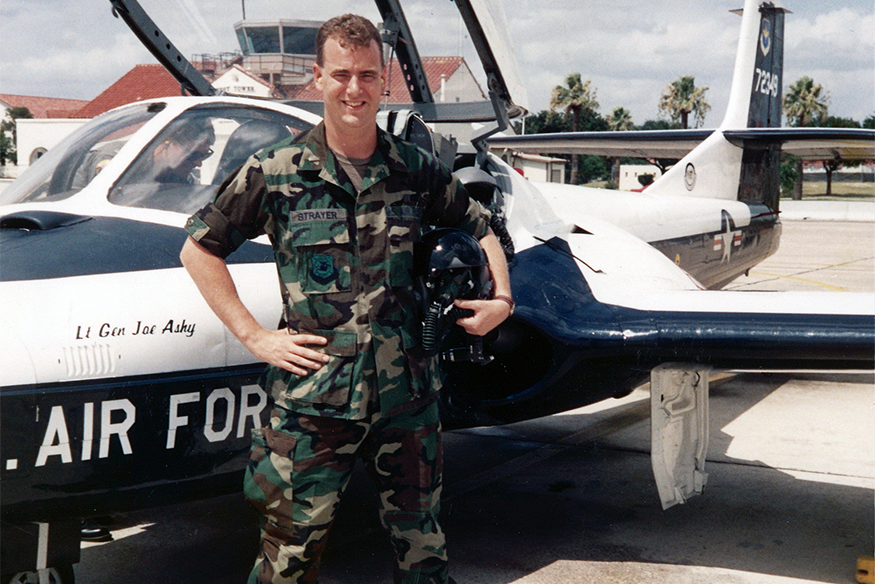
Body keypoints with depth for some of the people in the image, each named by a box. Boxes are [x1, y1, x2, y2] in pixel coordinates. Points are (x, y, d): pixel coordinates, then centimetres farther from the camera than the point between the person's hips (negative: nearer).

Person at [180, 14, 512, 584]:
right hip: (312, 400, -2)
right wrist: (255, 335, -2)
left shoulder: (417, 170, 5)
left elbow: (481, 228, 20)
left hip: (408, 394, 3)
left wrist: (502, 300, 5)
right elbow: (199, 248, 4)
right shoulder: (276, 173, -3)